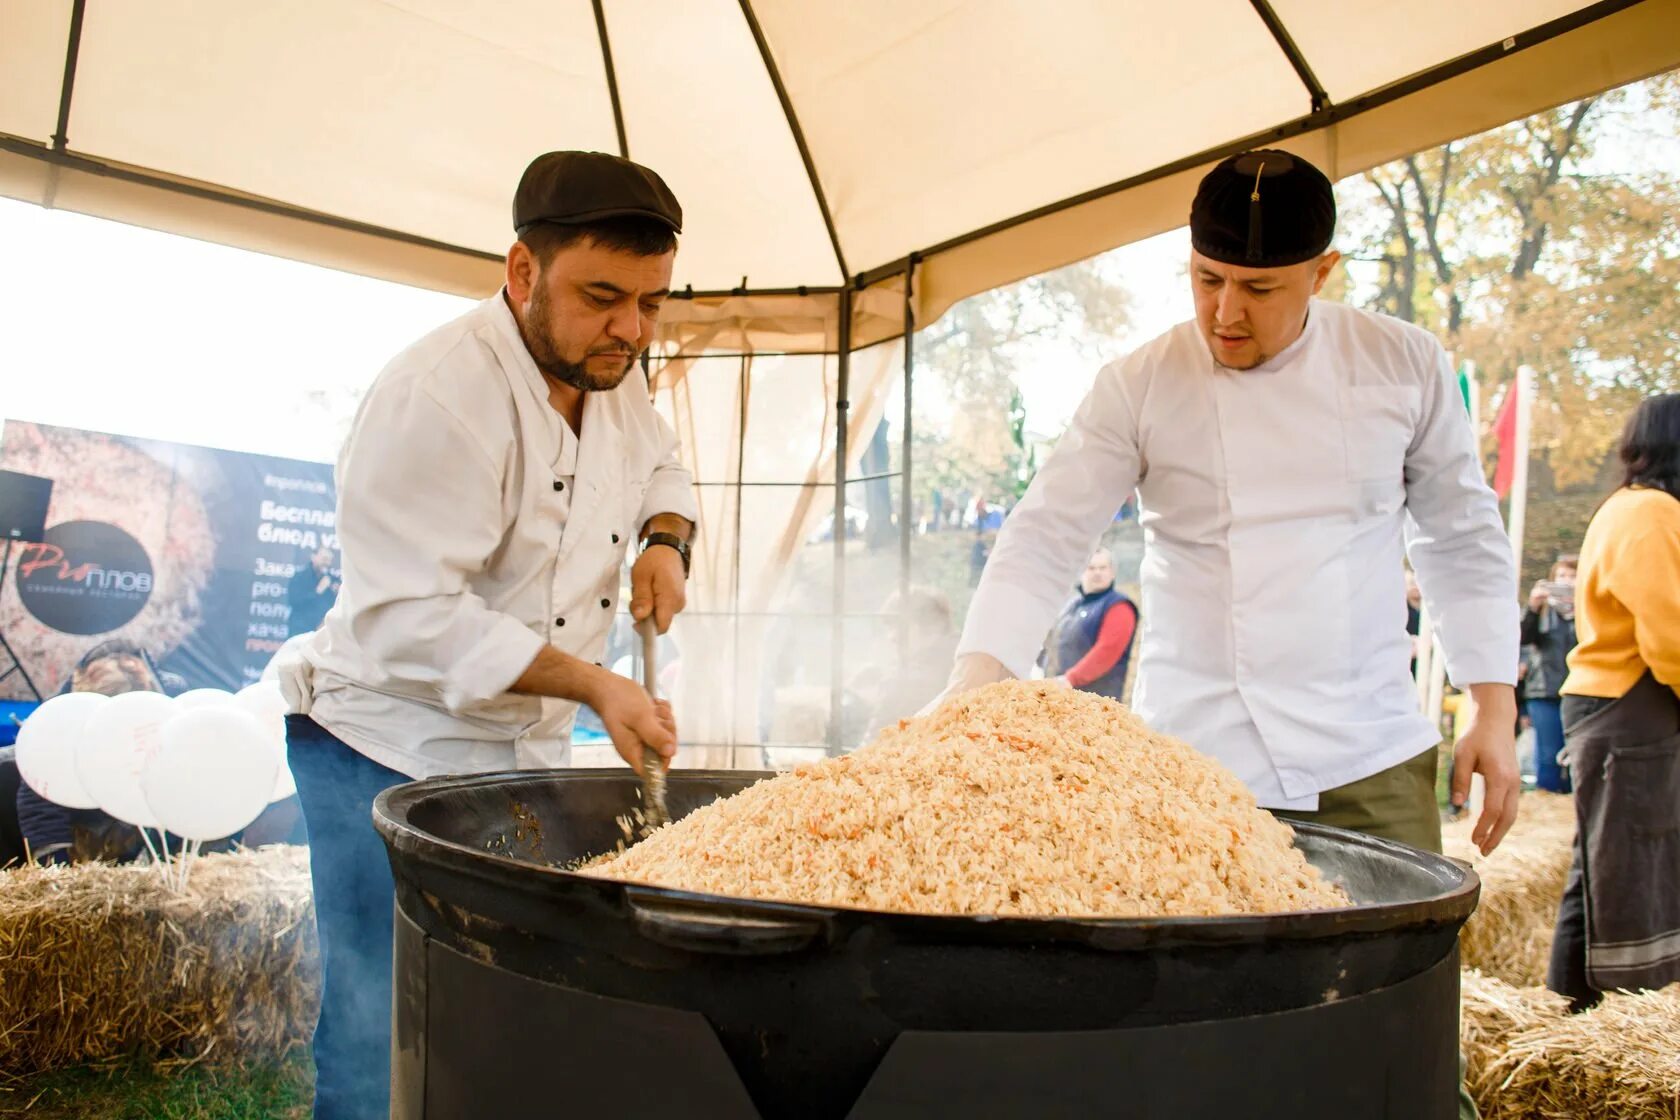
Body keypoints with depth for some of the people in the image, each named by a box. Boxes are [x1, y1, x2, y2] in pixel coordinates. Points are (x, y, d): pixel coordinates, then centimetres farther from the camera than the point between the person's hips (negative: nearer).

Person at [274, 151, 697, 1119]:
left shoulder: (610, 376, 2)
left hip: (525, 753, 8)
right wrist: (594, 684, -27)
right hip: (391, 756, -7)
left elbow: (662, 468, 21)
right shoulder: (438, 399, -24)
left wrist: (666, 538, -2)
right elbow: (414, 620, -27)